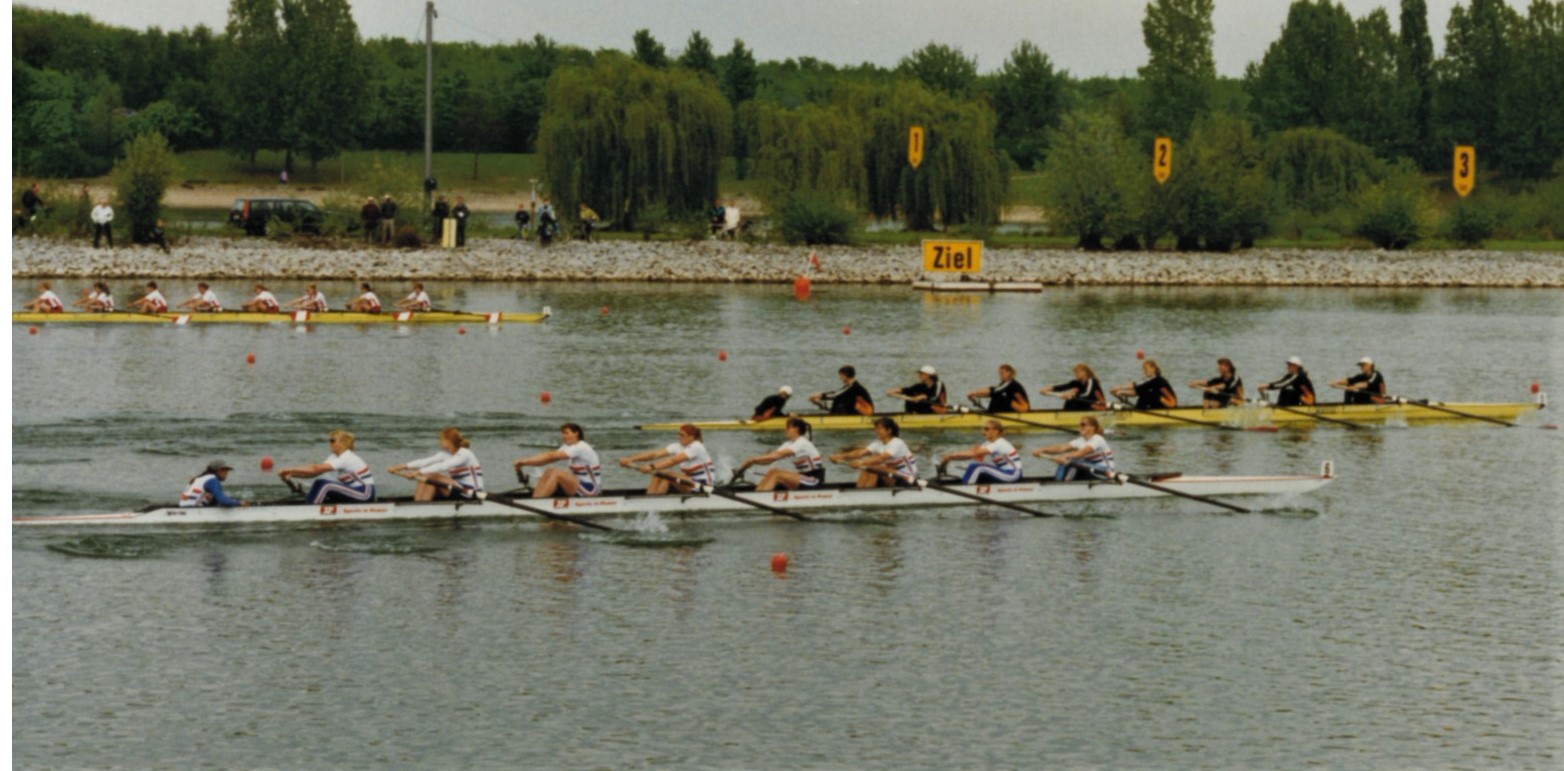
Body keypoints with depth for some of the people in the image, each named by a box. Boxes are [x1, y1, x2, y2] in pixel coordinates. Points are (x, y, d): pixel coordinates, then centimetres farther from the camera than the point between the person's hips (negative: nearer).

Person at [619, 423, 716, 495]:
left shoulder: (696, 447, -19)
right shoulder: (678, 447, 3)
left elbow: (674, 460, -32)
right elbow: (654, 454, -6)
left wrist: (652, 467, -41)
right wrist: (630, 459, -17)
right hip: (690, 481, 8)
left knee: (667, 474, -27)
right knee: (658, 473, -8)